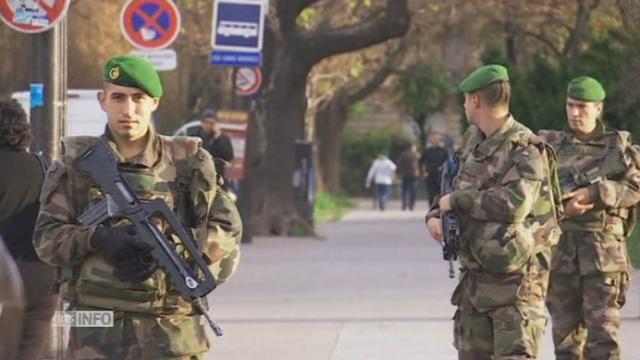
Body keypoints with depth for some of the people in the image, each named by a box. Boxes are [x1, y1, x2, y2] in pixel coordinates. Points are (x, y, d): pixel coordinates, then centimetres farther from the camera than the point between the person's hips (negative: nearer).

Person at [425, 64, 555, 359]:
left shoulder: (525, 150, -14)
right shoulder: (473, 139, 12)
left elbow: (514, 204, -28)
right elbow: (455, 188, 24)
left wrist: (457, 200, -17)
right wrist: (435, 215, 2)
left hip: (513, 282, -9)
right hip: (474, 278, 9)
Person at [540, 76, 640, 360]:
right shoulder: (551, 146, 10)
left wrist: (593, 193, -17)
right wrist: (562, 207, -16)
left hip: (604, 248, -2)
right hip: (560, 248, 2)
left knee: (603, 331, -9)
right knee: (566, 333, 6)